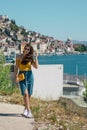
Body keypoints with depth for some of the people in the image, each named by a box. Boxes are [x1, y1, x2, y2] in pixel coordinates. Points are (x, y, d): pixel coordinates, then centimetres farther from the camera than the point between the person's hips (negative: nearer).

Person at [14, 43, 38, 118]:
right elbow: (16, 67, 4)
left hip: (29, 75, 2)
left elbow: (36, 66, -5)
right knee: (25, 94, -13)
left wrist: (36, 57, -5)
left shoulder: (30, 58, 5)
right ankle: (29, 112, -12)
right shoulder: (19, 57, 3)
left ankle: (25, 109, 24)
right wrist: (16, 76, -6)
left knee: (29, 94, 5)